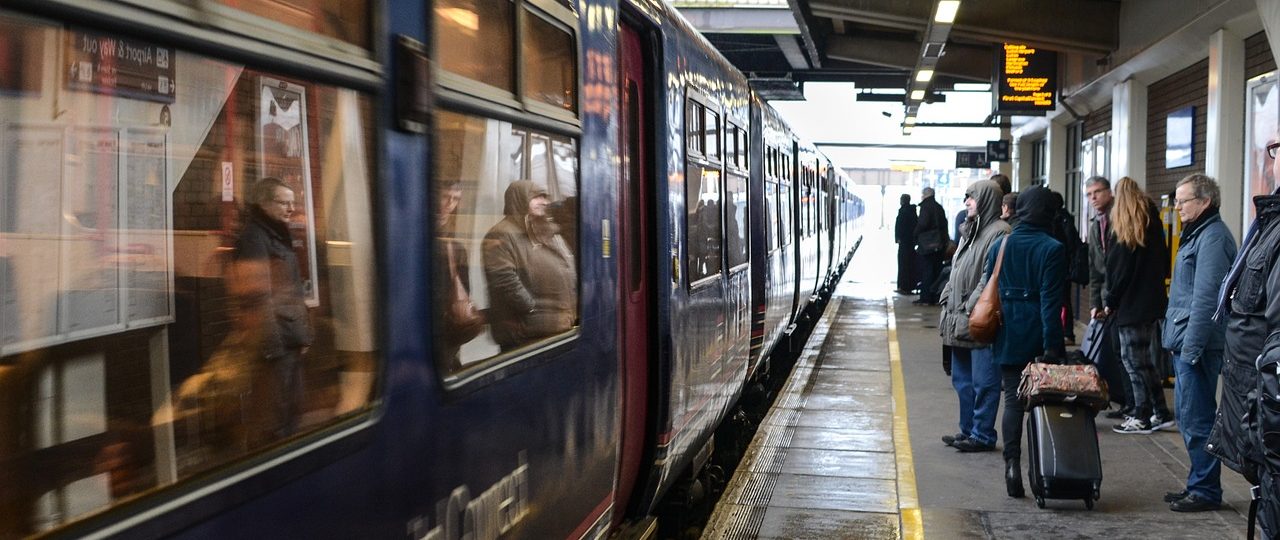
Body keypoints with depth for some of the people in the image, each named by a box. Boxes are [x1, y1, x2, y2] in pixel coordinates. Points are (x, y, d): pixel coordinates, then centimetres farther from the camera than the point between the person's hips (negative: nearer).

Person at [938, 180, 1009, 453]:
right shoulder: (970, 230, 17)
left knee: (983, 381, -1)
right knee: (962, 379, 16)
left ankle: (982, 435, 6)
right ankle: (968, 430, 26)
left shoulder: (999, 232, -13)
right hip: (959, 321, 10)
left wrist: (970, 307, -19)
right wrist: (947, 300, 12)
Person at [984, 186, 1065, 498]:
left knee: (1012, 401, 5)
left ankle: (1012, 466, -5)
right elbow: (1050, 300, -12)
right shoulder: (1051, 249, -8)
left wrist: (992, 336, 15)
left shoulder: (1000, 246, 4)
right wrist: (1052, 344, -12)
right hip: (1037, 337, -3)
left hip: (1008, 336, 3)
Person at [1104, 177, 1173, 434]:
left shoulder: (1126, 232, -12)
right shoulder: (1153, 223, 10)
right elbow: (1164, 263, 16)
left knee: (1135, 360, -2)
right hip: (1152, 303, 8)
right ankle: (1160, 413, 16)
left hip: (1131, 306, -8)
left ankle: (1142, 417, 1)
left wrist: (1109, 302, -3)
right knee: (1145, 360, 14)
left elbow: (1120, 272, -12)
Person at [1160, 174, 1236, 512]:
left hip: (1197, 344, -10)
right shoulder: (1197, 233, 17)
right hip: (1185, 344, 10)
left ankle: (1206, 490, 5)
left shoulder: (1212, 237, -15)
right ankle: (1198, 485, 24)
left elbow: (1205, 298, -20)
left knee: (1196, 420, -4)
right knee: (1188, 417, 15)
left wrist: (1192, 347, -21)